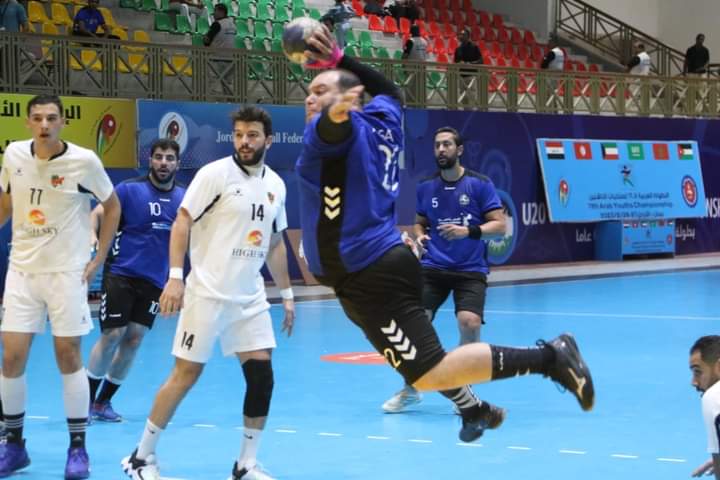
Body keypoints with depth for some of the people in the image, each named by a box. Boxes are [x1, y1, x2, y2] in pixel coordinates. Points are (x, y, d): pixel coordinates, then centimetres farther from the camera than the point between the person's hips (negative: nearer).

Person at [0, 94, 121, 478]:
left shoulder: (84, 161, -11)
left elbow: (112, 206, 2)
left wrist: (99, 258, -2)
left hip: (67, 270, -3)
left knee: (68, 356, -1)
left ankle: (78, 448, 11)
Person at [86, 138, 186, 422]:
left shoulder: (183, 197, 6)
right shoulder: (130, 189, -5)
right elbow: (97, 214, -8)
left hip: (154, 280, 4)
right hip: (121, 273, -4)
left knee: (134, 338, 1)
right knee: (112, 335, -9)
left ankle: (103, 402, 15)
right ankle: (86, 399, 7)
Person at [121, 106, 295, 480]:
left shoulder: (276, 185, 10)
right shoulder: (215, 173, -8)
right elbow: (182, 223, -10)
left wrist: (286, 294, 18)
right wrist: (175, 277, -19)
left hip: (250, 298, 6)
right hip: (207, 294, -5)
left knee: (261, 375, -2)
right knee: (187, 373, -2)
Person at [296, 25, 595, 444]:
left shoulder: (332, 127, -10)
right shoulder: (379, 120, 14)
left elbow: (337, 126, -36)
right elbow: (390, 91, 37)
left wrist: (337, 111, -59)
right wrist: (339, 60, 37)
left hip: (370, 276, -10)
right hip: (381, 266, 10)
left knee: (430, 374, -14)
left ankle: (549, 357, -12)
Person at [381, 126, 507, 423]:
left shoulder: (479, 184, -3)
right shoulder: (426, 187, 8)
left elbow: (500, 226, -6)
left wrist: (469, 231, -22)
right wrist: (419, 235, -2)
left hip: (471, 269, -3)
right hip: (433, 266, 3)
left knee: (469, 323, -23)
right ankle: (410, 389, 13)